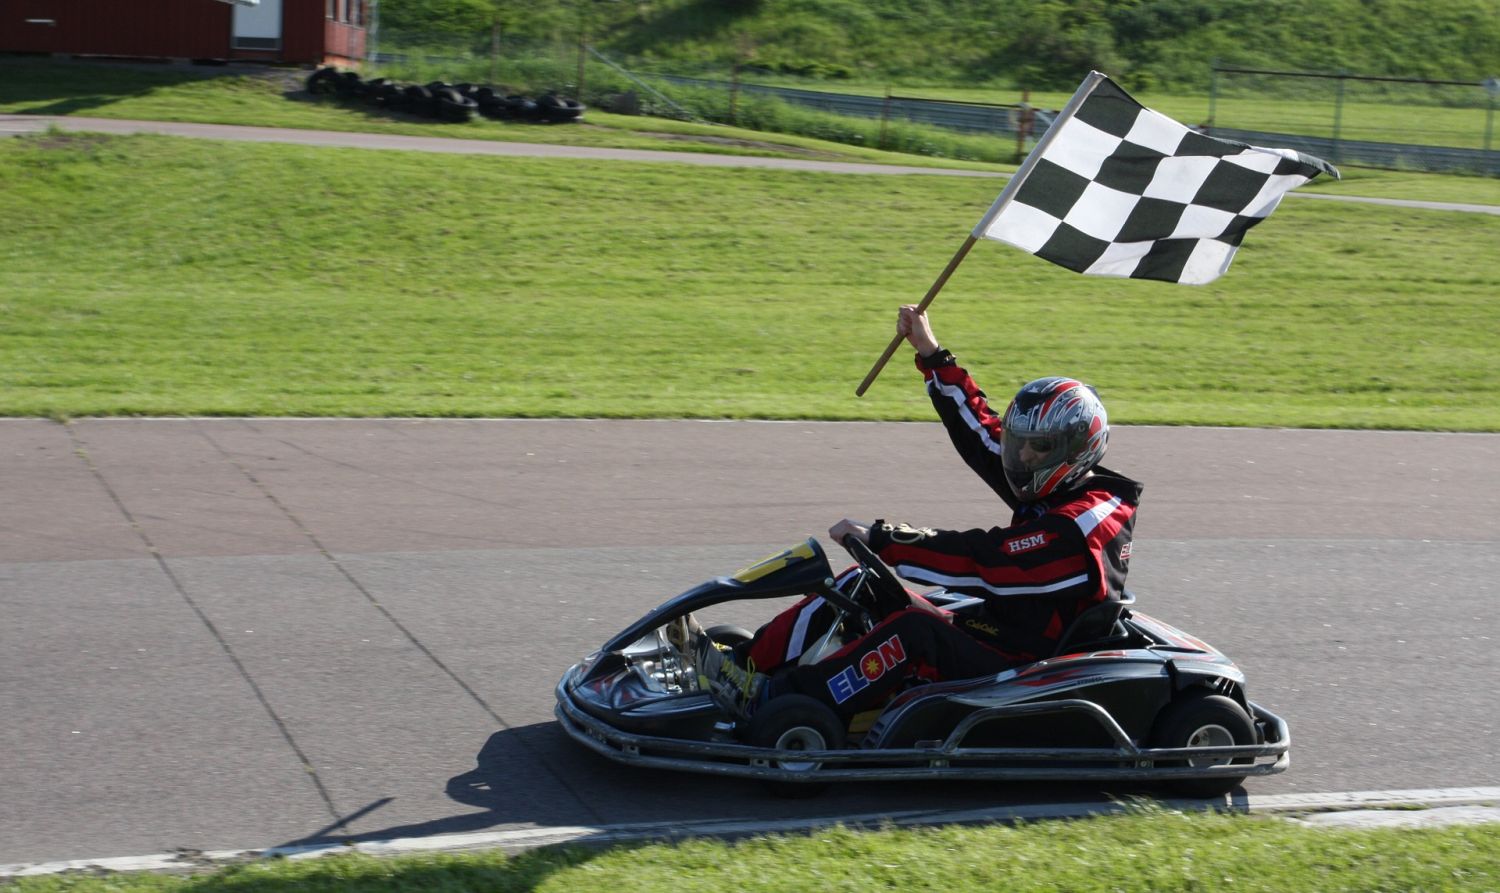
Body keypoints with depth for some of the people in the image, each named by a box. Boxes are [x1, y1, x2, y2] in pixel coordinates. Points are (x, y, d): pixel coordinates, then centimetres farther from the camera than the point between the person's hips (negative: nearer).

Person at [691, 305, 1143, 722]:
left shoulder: (1082, 524, -20)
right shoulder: (1055, 493, 9)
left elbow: (979, 557, -26)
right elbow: (979, 429, 14)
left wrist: (881, 539, -22)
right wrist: (931, 353, 12)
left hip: (1023, 667, -10)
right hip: (994, 630, 10)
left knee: (915, 627, -33)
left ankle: (770, 703, -33)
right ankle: (747, 664, -4)